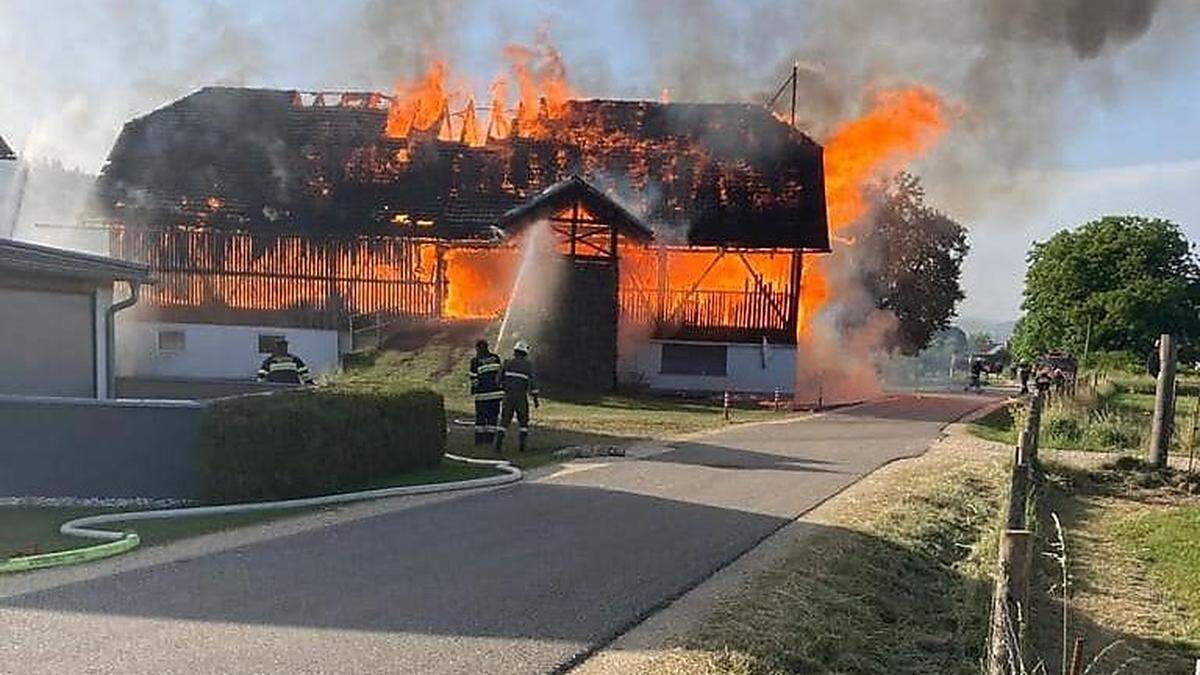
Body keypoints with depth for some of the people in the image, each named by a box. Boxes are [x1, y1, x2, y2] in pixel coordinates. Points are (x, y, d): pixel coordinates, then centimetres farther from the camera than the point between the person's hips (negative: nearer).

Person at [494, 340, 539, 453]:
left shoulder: (508, 363, 6)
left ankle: (499, 443, -8)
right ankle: (522, 444, 3)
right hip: (521, 397, -2)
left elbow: (500, 379, 7)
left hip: (508, 396, 2)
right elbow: (532, 382, -5)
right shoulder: (528, 365, 0)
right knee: (523, 422, 13)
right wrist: (535, 399, 0)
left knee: (505, 420, 5)